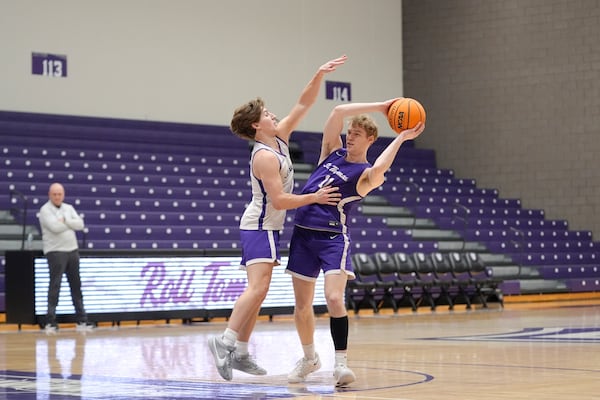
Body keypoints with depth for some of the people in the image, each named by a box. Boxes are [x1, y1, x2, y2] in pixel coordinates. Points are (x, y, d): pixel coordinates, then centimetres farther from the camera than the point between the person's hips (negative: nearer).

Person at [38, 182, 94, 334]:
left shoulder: (69, 208, 13)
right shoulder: (45, 210, -6)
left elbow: (80, 224, 0)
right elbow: (55, 227, -20)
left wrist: (64, 220, -12)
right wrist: (70, 223, -4)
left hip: (72, 250, 6)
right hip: (55, 252, -6)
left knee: (76, 285, 9)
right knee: (55, 286, -8)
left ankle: (81, 321, 14)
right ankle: (51, 322, -5)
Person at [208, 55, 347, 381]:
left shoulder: (280, 136, 6)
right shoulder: (265, 157, -19)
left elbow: (303, 104, 8)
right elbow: (279, 200, -23)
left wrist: (320, 75, -3)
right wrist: (315, 198, -16)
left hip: (266, 227, 10)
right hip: (259, 228, -10)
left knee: (258, 291, 8)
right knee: (258, 287, -21)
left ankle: (240, 353, 9)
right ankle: (226, 340, -27)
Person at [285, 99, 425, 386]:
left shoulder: (366, 174, -2)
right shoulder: (333, 151, 11)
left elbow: (378, 171, -29)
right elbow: (339, 112, 0)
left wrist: (400, 138, -20)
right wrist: (380, 107, -2)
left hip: (334, 238, -5)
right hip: (304, 233, 5)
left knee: (334, 299, -22)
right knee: (302, 305, 9)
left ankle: (340, 362, -15)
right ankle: (309, 358, 29)